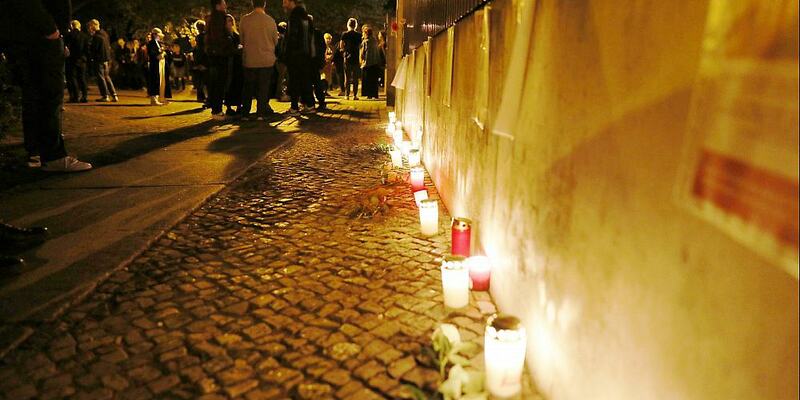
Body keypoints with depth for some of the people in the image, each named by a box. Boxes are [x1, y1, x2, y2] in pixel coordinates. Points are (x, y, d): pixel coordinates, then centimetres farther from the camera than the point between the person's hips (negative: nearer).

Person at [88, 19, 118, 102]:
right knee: (107, 77, 15)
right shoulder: (105, 34, 10)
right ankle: (114, 95, 10)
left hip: (99, 59, -8)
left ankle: (105, 96, 2)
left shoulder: (96, 36, -15)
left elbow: (93, 49, -15)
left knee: (101, 77, 1)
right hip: (107, 58, 8)